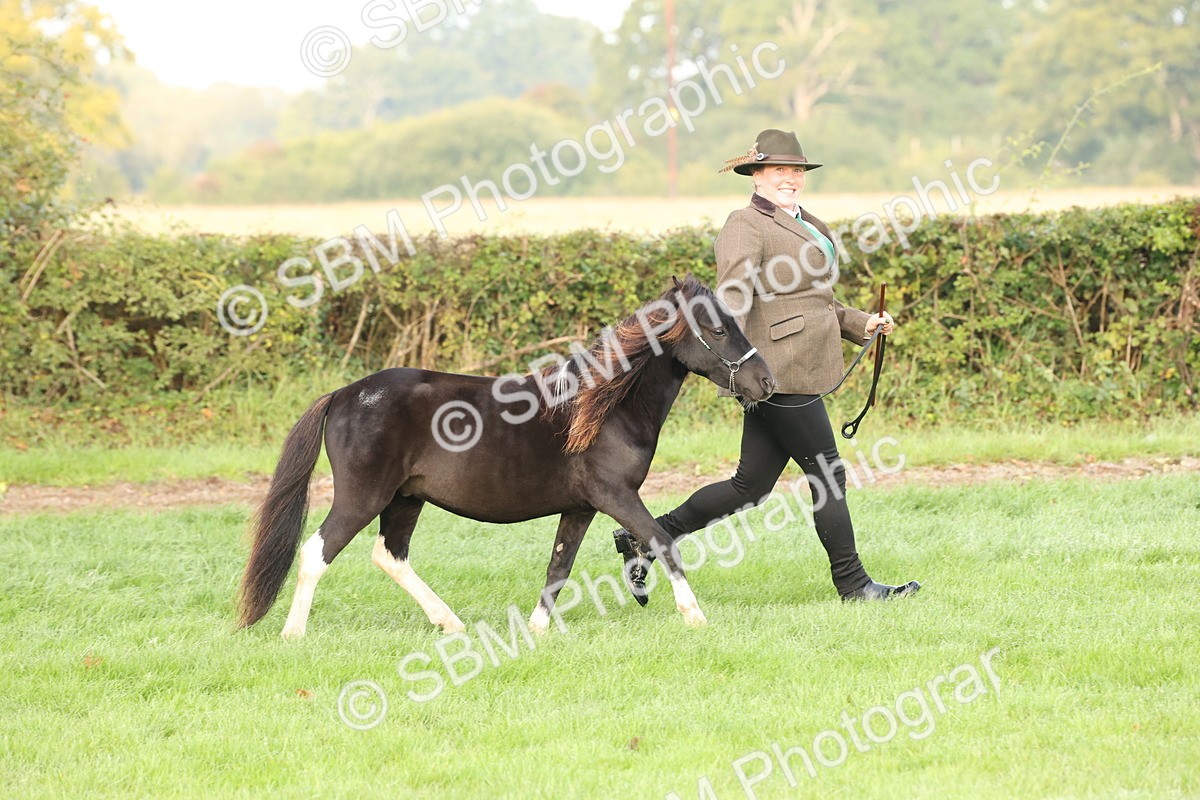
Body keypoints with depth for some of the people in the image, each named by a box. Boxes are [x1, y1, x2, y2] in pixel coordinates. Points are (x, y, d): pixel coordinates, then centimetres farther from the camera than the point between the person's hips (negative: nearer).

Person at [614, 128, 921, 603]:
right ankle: (853, 584, 7)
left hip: (801, 372, 10)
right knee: (827, 474, -2)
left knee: (750, 485, 9)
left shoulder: (805, 226, 22)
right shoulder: (746, 226, -8)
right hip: (779, 372, -10)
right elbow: (733, 298, -21)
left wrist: (861, 324, 20)